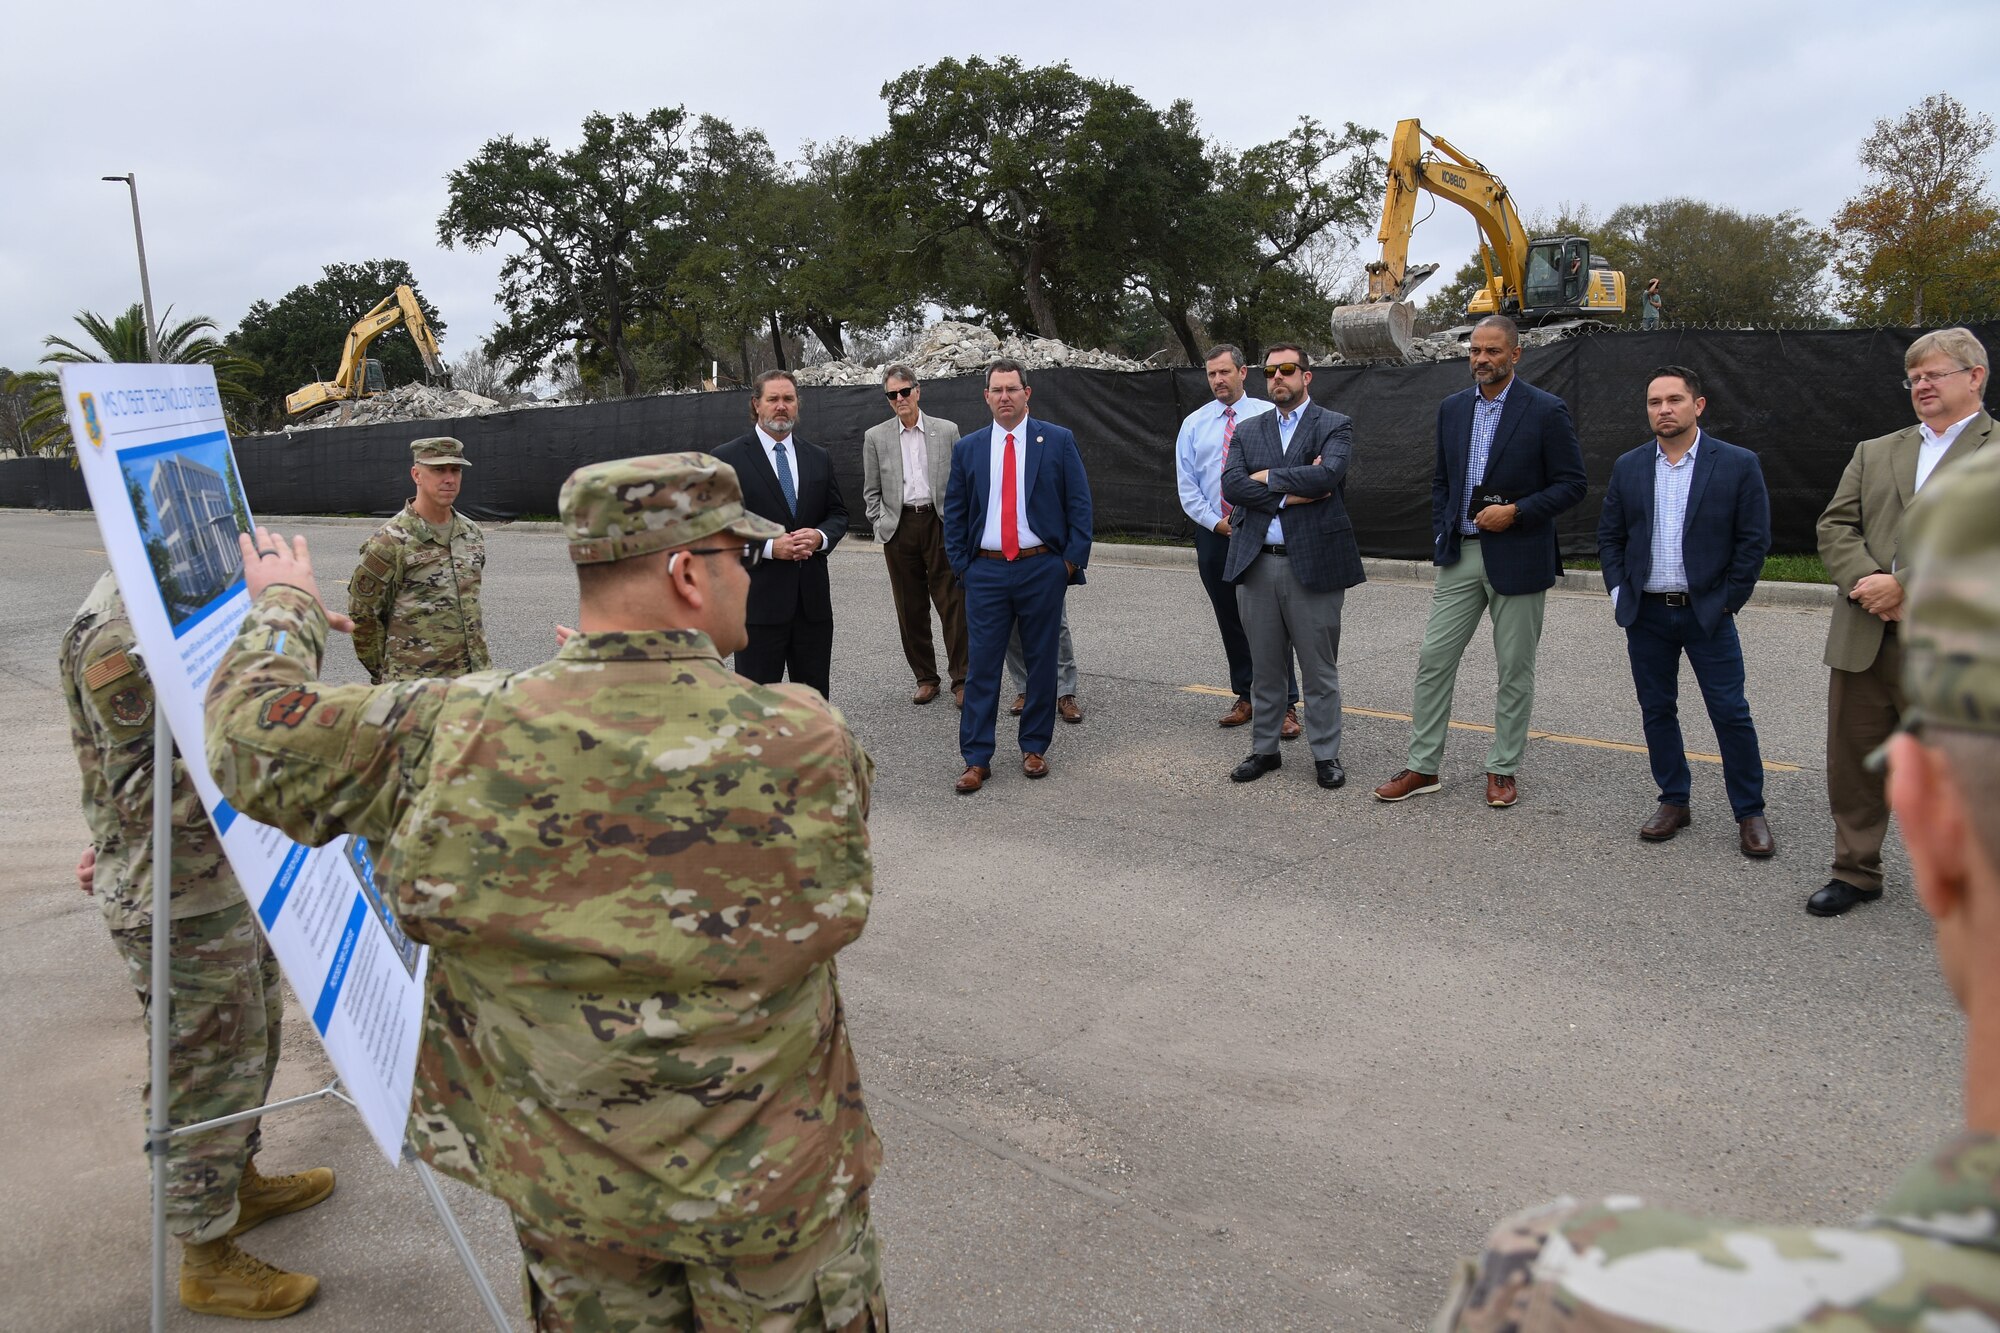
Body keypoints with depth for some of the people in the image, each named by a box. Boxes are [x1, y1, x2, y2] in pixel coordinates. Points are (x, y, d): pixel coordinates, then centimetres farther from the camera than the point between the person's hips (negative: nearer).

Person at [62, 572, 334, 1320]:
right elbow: (155, 791, -27)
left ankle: (240, 1182, 44)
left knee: (254, 1032, 24)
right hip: (178, 905, -10)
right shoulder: (116, 636, -26)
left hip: (223, 879, 10)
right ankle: (207, 1262, 21)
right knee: (209, 1069, 4)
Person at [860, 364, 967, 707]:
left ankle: (961, 680, 3)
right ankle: (925, 678, 17)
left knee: (953, 604, -5)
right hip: (899, 528, 1)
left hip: (941, 523, -1)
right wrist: (882, 525, 1)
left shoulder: (947, 431, 5)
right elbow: (871, 491, 11)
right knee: (911, 609, 6)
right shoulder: (875, 437, 7)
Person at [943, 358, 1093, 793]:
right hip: (986, 572, 1)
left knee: (1041, 662, 7)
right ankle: (976, 759, 5)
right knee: (981, 666, 0)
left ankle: (1034, 748, 21)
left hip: (1042, 569, -1)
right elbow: (954, 512, 10)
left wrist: (1072, 561, -6)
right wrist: (961, 565, 3)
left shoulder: (1058, 441, 1)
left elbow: (1079, 504, 1)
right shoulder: (967, 449, 7)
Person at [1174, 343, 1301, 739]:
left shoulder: (1269, 416, 0)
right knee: (1229, 621, 9)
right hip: (1213, 533, 4)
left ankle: (1286, 706, -3)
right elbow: (1186, 484, 6)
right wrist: (1215, 522, -5)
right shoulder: (1194, 423, 9)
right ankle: (1245, 698, 19)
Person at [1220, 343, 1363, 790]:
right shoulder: (1248, 431, 12)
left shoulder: (1335, 426, 1)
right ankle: (1265, 750, 23)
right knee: (1264, 667, 12)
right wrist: (1290, 493, -13)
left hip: (1313, 563, -3)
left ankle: (1326, 754, 16)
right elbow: (1231, 485, -4)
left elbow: (1327, 474, -18)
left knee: (1320, 669, 5)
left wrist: (1267, 477, -10)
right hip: (1257, 564, 4)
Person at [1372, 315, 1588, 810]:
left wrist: (1516, 511, -17)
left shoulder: (1547, 411, -7)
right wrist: (1441, 537, 6)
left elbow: (1571, 483, -5)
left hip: (1517, 559, -4)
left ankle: (1503, 769, 19)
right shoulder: (1452, 408, 8)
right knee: (1433, 661, 3)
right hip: (1460, 555, 4)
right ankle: (1422, 766, 11)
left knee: (1515, 670, 6)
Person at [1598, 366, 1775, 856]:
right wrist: (1619, 592, 2)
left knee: (1731, 714, -2)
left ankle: (1750, 812, 10)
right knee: (1657, 711, 10)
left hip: (1707, 613, -3)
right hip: (1646, 614, 3)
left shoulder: (1737, 465, -3)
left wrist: (1728, 601, -6)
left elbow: (1754, 540, -3)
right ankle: (1674, 802, 23)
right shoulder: (1628, 467, 6)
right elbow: (1609, 536, 11)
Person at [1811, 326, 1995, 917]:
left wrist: (1907, 586, -17)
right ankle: (1856, 871, 26)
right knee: (1854, 763, 11)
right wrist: (1870, 585, -11)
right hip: (1863, 639, 4)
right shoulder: (1874, 453, 17)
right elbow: (1834, 527, 6)